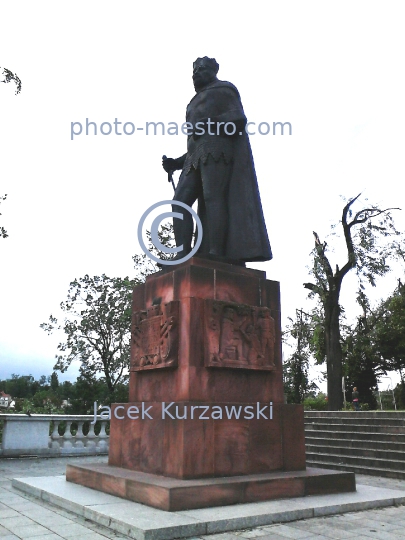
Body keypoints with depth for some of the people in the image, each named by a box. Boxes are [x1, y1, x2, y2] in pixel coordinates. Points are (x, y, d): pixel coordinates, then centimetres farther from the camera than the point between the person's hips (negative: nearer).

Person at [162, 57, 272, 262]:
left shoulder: (223, 89, 15)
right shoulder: (195, 105, 37)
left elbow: (238, 119, -3)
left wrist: (211, 124, -18)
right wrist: (177, 163, 17)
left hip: (218, 149, -7)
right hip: (197, 158, 8)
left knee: (213, 197, -24)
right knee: (180, 201, -12)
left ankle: (215, 255, -33)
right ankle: (183, 255, -22)